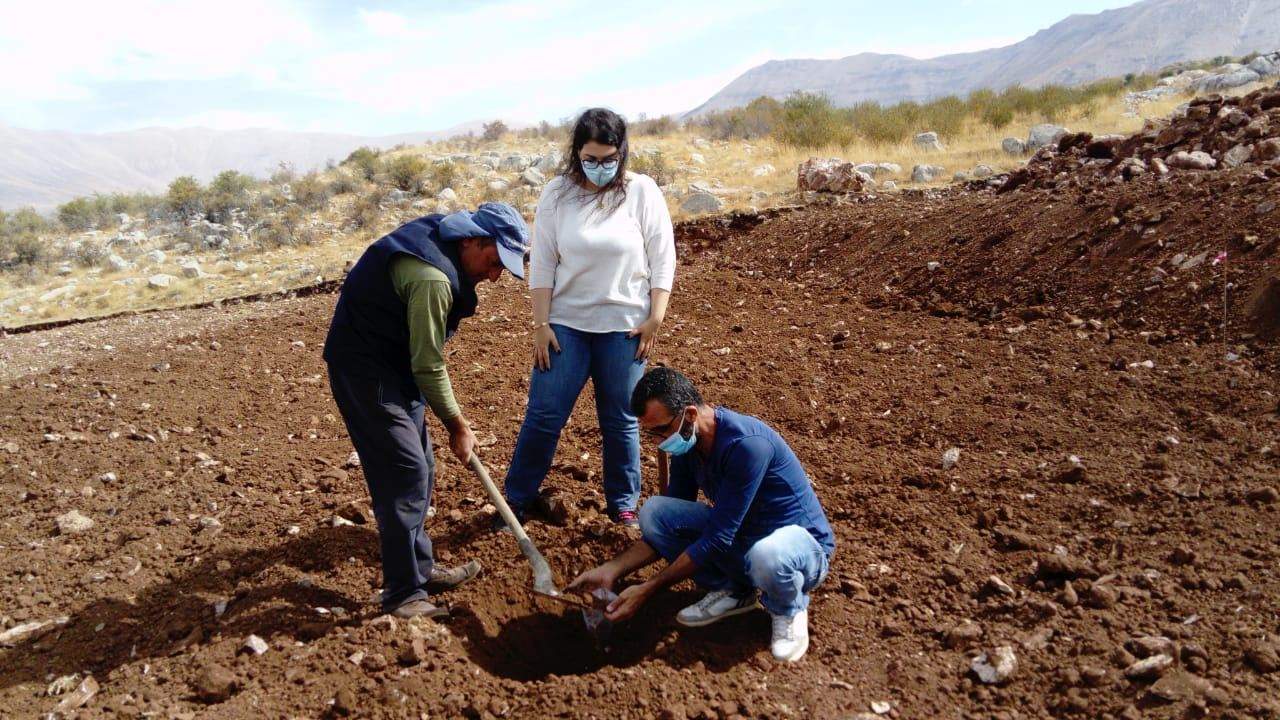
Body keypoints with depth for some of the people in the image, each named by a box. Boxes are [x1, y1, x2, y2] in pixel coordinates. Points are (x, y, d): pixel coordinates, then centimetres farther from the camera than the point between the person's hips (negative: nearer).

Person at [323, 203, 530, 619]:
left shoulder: (440, 242, 3)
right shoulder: (432, 278, -28)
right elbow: (429, 367, -22)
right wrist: (458, 426, -10)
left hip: (395, 364, 10)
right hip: (365, 370, -10)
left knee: (420, 470, 13)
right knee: (405, 475, -10)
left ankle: (420, 568, 25)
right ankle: (403, 593, 0)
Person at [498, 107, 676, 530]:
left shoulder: (642, 192, -5)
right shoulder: (557, 194, -2)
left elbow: (663, 260, -2)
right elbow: (542, 264, 0)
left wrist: (655, 319, -6)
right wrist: (541, 324, -4)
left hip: (624, 326, 0)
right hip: (565, 323, 1)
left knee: (620, 420, 9)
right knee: (543, 415, 4)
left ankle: (623, 504, 27)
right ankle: (517, 499, 21)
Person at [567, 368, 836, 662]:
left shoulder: (747, 444, -31)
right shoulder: (685, 445, -5)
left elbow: (716, 539, -29)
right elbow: (667, 524, 3)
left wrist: (647, 590, -25)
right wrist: (612, 570, -10)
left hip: (802, 544, -6)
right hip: (737, 536, 7)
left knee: (766, 555, -43)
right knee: (653, 511, -12)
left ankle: (788, 610, -5)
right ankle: (731, 591, 5)